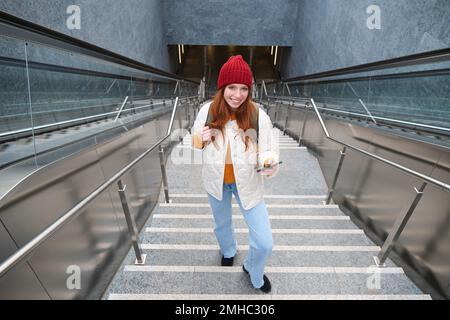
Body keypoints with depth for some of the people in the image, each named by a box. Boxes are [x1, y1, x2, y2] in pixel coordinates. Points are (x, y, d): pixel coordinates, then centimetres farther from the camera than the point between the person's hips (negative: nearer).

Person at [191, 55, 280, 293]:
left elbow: (269, 149, -16)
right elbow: (195, 141, 1)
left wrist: (270, 164, -38)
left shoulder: (258, 115, -19)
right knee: (222, 224, 29)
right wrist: (201, 140, -22)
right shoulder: (207, 111, -13)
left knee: (264, 242, 4)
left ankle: (253, 273, 43)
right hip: (216, 181, 2)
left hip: (248, 183, -1)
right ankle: (228, 251, 67)